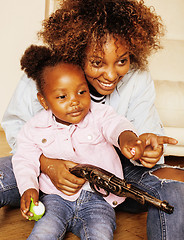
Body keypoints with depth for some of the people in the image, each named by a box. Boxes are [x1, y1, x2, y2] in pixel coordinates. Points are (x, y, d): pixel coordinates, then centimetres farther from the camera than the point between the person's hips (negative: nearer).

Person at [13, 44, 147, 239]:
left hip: (98, 198, 0)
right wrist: (28, 188, -14)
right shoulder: (35, 128, -1)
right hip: (57, 197, 1)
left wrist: (125, 137, -48)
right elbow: (25, 160, 4)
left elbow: (114, 124, -23)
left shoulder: (99, 115, -5)